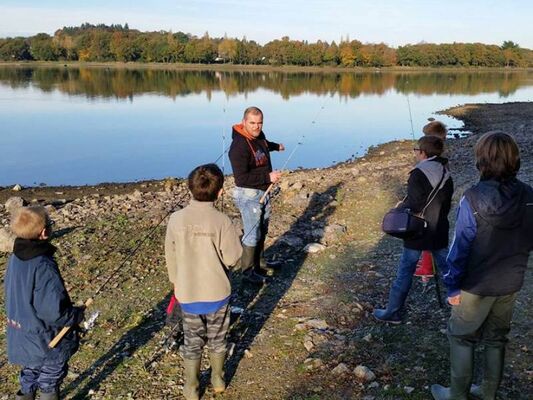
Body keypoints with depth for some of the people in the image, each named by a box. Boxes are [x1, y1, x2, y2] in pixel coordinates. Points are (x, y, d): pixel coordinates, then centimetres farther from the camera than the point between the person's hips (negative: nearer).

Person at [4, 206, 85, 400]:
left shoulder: (15, 258, -7)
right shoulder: (44, 267, -31)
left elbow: (14, 295, 6)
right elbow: (54, 312, -30)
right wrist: (77, 315, -12)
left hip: (22, 337, 7)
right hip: (48, 341, -7)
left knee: (30, 374, 27)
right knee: (50, 383, 16)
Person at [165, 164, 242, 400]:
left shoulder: (176, 219, -13)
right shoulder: (222, 221, -20)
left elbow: (171, 257, -2)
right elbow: (232, 258, -13)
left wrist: (175, 282, 14)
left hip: (188, 294, 1)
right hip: (217, 293, -1)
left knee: (192, 343, 19)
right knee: (217, 339, 21)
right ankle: (218, 380, 40)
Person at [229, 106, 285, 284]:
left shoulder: (259, 136, 1)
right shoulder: (239, 146, -27)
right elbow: (241, 178, -30)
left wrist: (276, 146, 47)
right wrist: (268, 177, -28)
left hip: (263, 192, 9)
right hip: (249, 194, -9)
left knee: (262, 230, 21)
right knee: (252, 234, -2)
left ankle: (259, 263, 37)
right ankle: (247, 271, 14)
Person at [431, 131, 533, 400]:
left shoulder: (474, 198, -25)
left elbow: (460, 246, -20)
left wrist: (452, 286, -10)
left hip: (476, 285, -4)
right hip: (511, 284, 5)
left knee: (461, 338, 15)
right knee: (496, 339, 22)